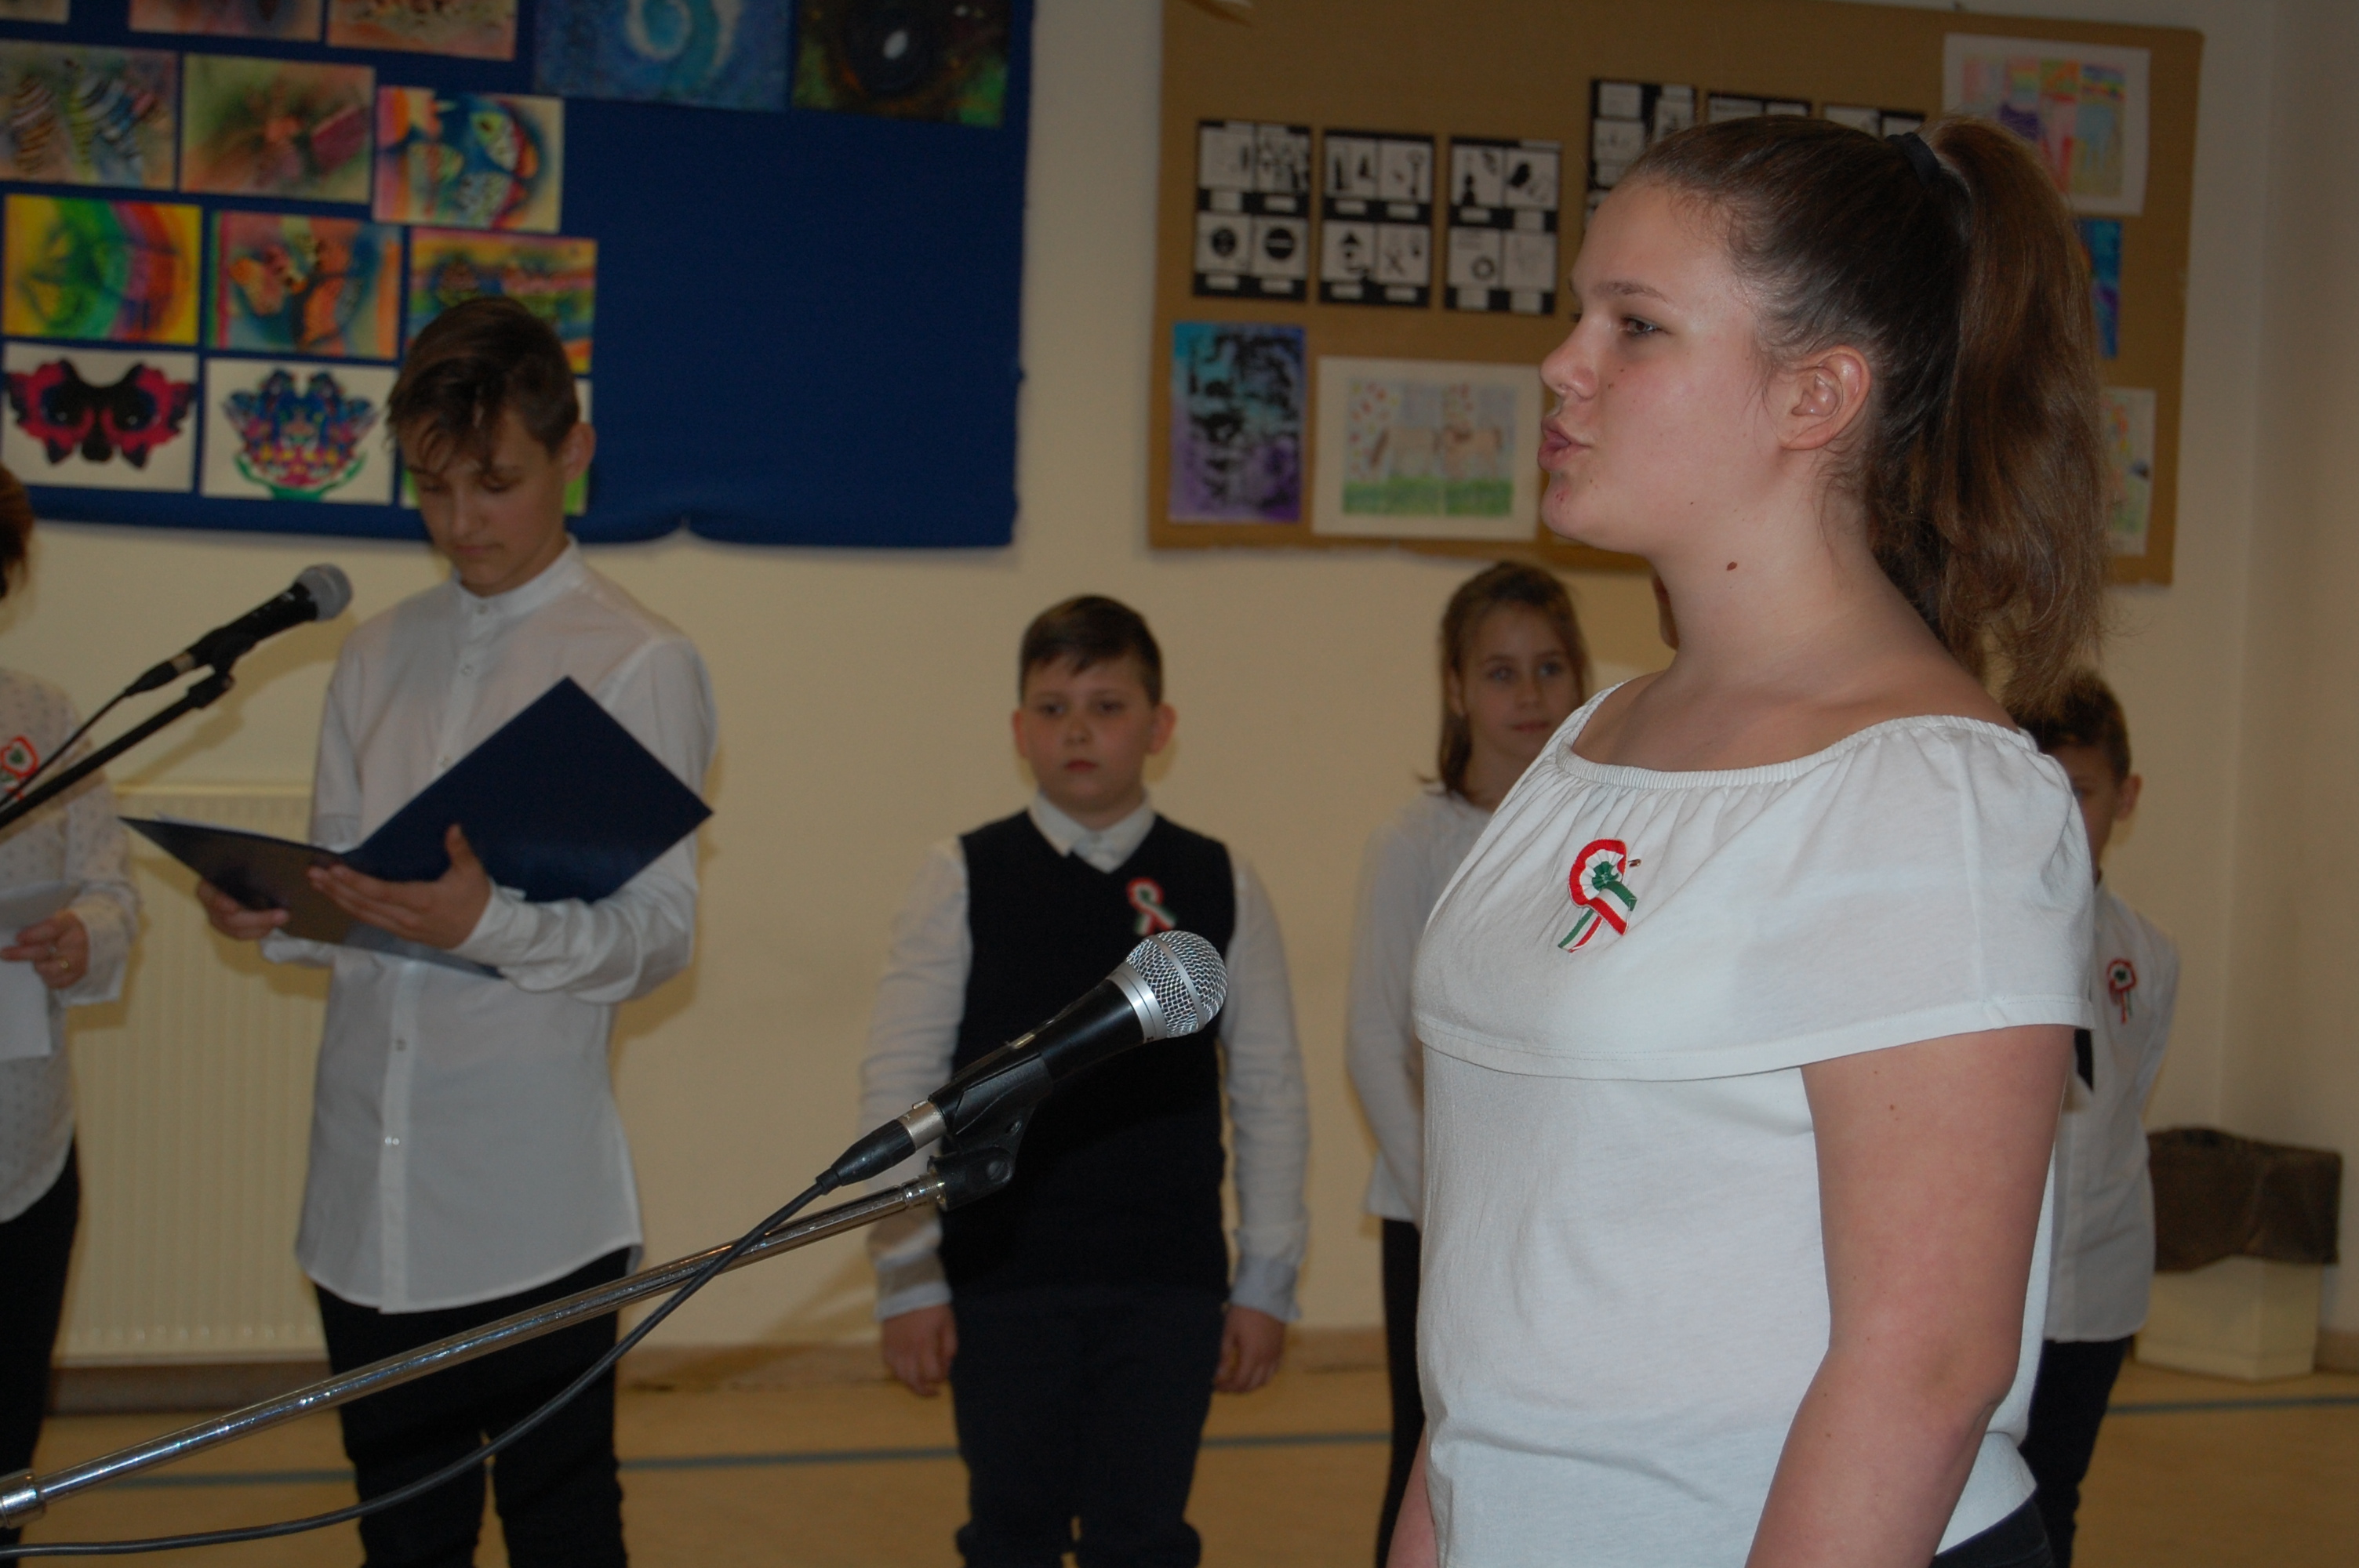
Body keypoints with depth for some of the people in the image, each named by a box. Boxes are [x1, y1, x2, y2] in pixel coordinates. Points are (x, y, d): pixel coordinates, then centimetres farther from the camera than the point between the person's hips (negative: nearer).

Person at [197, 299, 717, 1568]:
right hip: (368, 1195, 6)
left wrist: (491, 926, -26)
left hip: (534, 1204, -5)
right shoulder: (379, 657, 14)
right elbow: (342, 887, 15)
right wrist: (276, 914, -7)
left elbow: (657, 933, -9)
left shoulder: (636, 665, -4)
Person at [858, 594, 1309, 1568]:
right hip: (999, 1278, 0)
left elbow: (1270, 1094, 5)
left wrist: (1268, 1279, 4)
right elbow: (897, 1084, 0)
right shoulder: (964, 881, -1)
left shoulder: (1218, 888, 2)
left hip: (1168, 1283, 0)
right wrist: (906, 1275, -3)